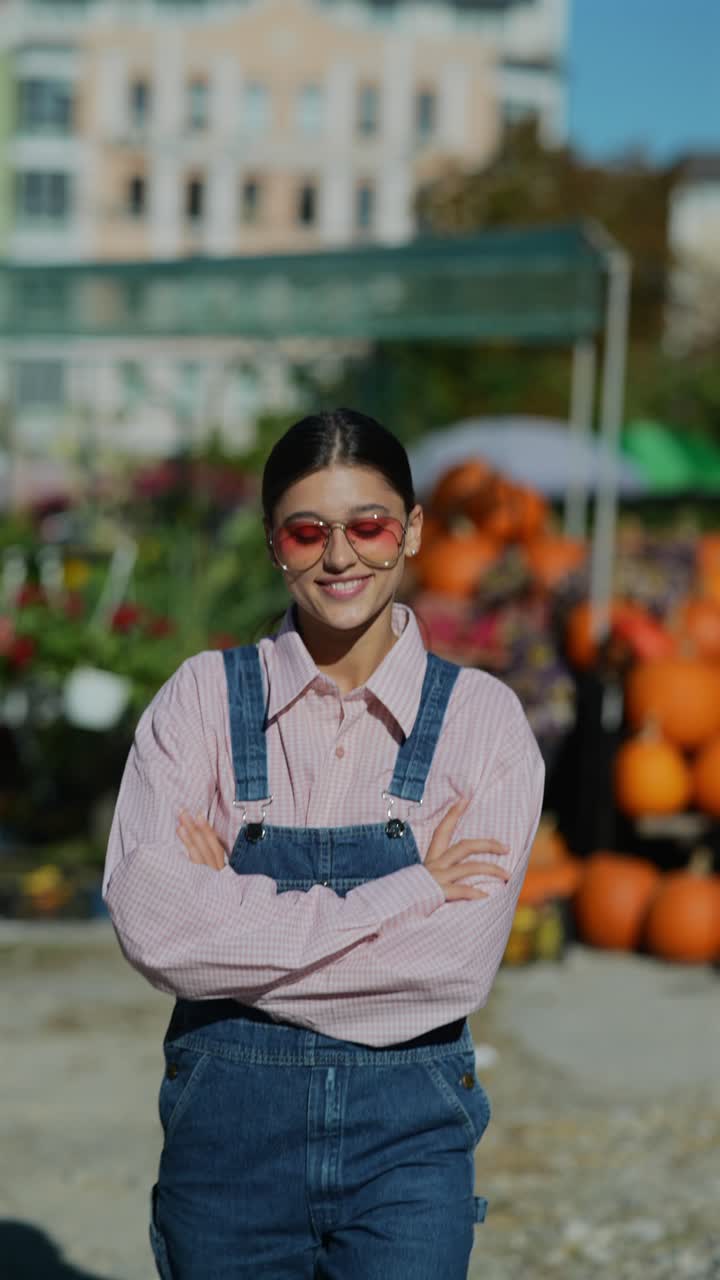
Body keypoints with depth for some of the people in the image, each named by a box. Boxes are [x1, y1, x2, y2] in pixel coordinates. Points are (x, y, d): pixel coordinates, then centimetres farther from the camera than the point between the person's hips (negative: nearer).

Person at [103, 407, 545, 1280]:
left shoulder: (482, 717, -3)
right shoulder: (203, 699, -2)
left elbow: (456, 967, -13)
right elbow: (151, 925, -16)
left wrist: (234, 911, -14)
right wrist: (406, 894, -16)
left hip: (409, 1132, 0)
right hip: (228, 1123, 1)